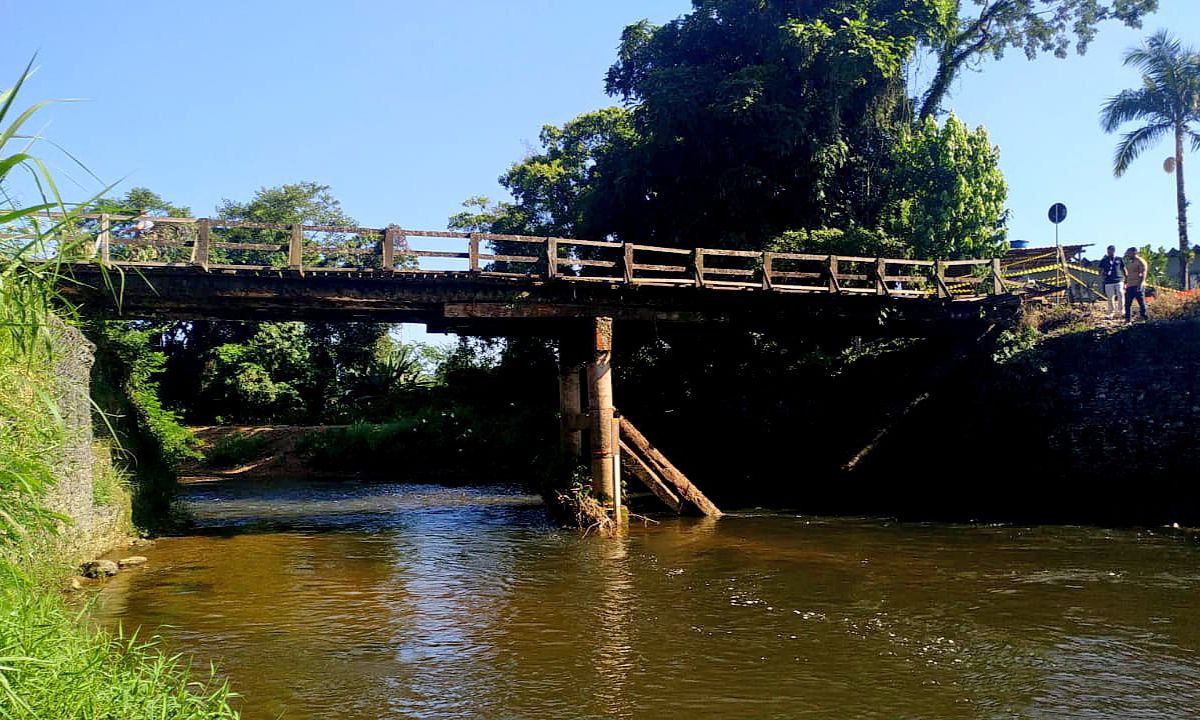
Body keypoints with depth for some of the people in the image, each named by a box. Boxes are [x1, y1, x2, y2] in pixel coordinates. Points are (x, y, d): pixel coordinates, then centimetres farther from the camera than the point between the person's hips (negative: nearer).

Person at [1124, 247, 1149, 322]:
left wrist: (1140, 284, -21)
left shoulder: (1140, 262, -5)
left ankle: (1144, 317, 3)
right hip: (1129, 286, 8)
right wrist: (1125, 284, 19)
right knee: (1127, 303, 6)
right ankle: (1127, 319, 9)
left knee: (1141, 302, -3)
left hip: (1138, 286, -8)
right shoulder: (1129, 263, 19)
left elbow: (1143, 274, -13)